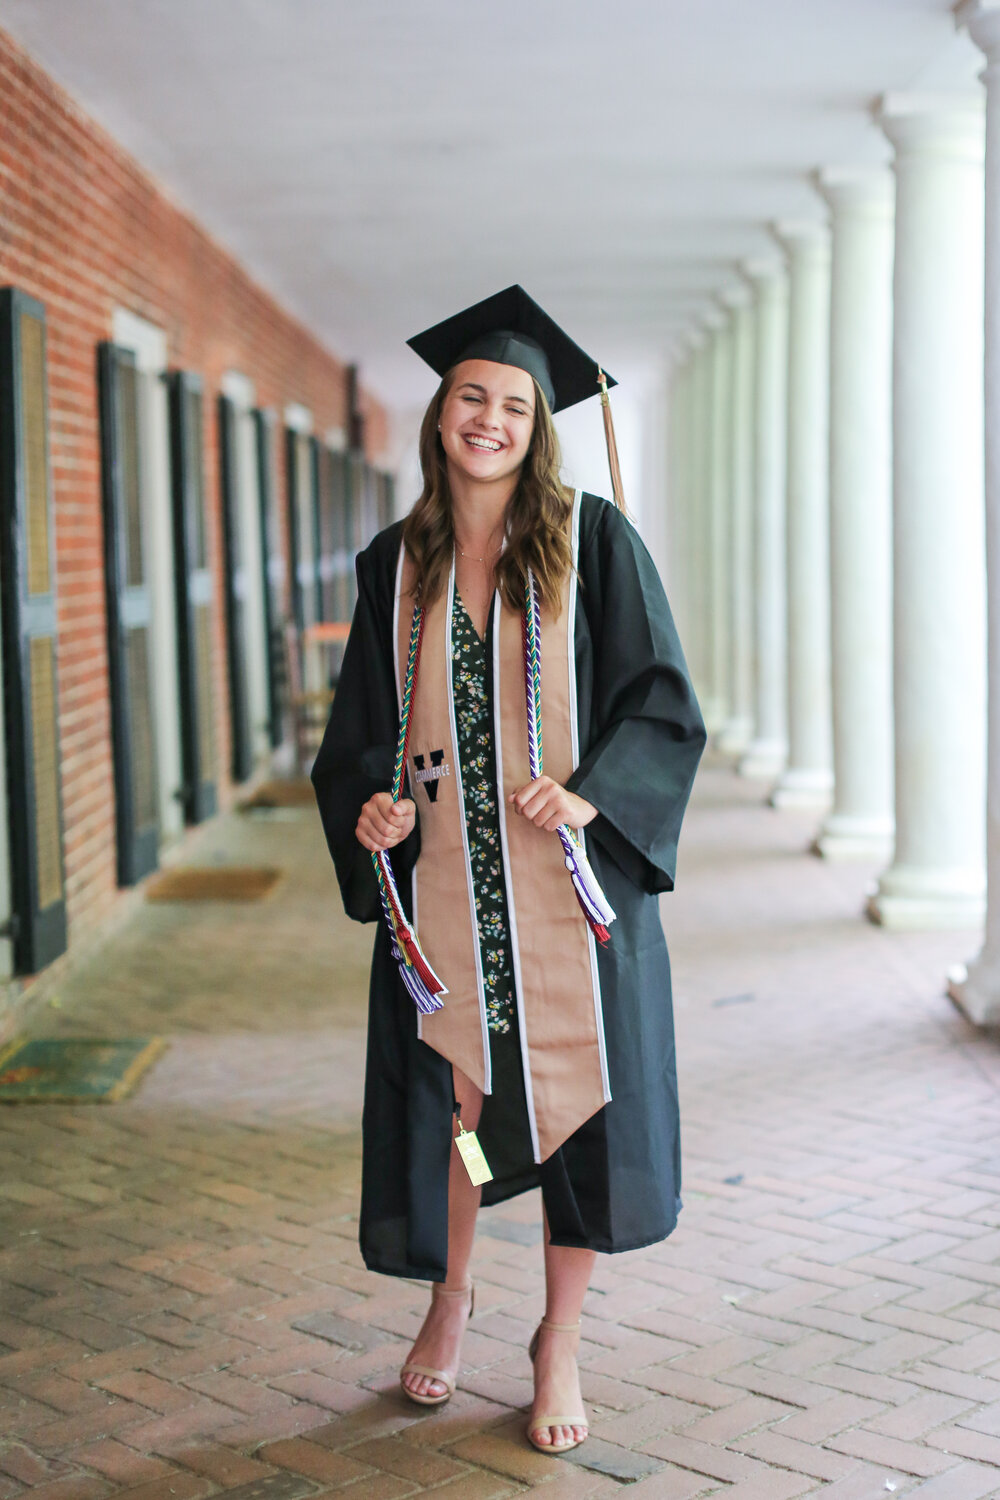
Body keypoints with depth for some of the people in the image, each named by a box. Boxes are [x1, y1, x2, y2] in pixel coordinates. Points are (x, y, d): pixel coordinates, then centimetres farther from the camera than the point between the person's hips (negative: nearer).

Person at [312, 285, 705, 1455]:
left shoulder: (592, 541, -2)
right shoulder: (395, 565, 6)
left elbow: (662, 701, -3)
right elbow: (364, 723, 11)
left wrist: (592, 793, -18)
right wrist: (368, 805, -8)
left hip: (572, 877, -2)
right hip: (442, 881, 2)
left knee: (575, 1100, 4)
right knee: (447, 1096, 9)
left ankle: (559, 1340, 24)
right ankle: (448, 1294, 36)